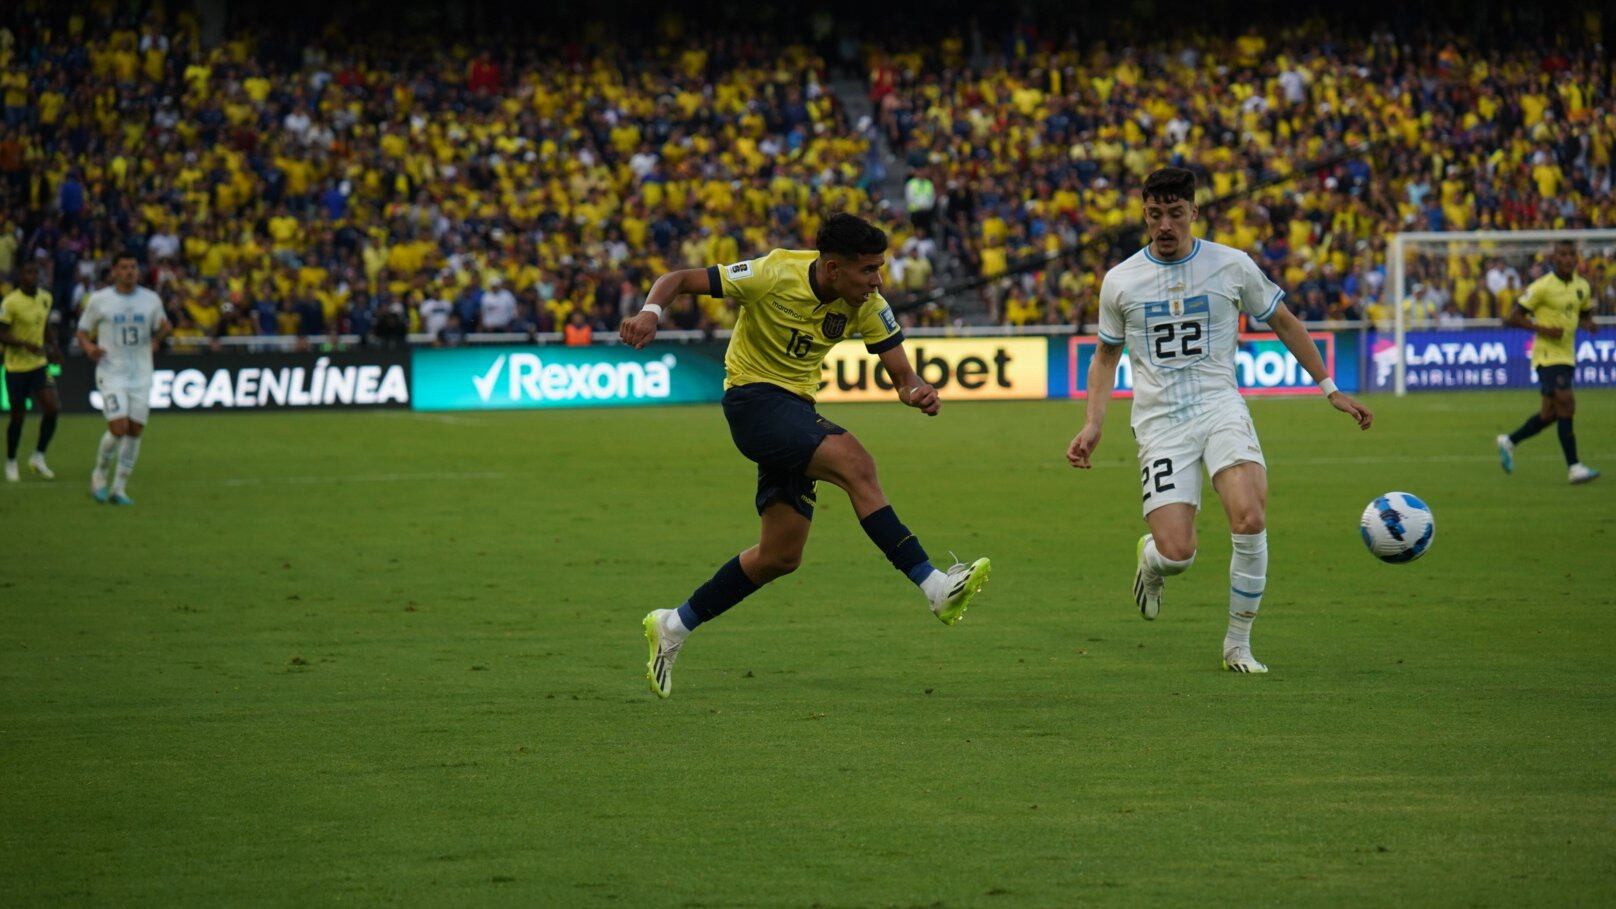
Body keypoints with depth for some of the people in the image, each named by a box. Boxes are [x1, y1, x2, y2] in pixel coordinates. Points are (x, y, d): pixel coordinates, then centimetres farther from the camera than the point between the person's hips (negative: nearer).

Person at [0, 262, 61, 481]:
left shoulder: (45, 297, 4)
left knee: (52, 408, -10)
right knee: (18, 417, 3)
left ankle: (38, 457, 5)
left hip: (39, 364, 5)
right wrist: (26, 344, -28)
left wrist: (52, 347, 10)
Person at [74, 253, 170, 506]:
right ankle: (99, 475, 8)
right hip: (111, 373, -3)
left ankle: (119, 487, 11)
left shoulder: (151, 300, 7)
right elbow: (83, 332, 7)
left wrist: (161, 332, -5)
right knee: (119, 427, -16)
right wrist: (89, 347, -14)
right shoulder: (99, 300, 0)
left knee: (135, 430, 0)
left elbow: (161, 327, 19)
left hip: (141, 375, 3)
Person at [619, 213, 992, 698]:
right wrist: (651, 312, -34)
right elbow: (680, 279, -14)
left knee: (781, 556, 6)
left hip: (797, 409, 7)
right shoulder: (775, 275, -20)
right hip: (753, 398, -7)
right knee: (855, 463, -28)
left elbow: (902, 375, -3)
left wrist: (918, 392, -27)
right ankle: (935, 587, -31)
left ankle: (673, 626, 21)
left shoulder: (866, 305, -5)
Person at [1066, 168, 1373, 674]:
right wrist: (1093, 425, 6)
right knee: (1176, 554, -15)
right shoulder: (1120, 282, 3)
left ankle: (1237, 645, -6)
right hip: (1160, 421, 0)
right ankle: (1149, 562, 26)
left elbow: (1283, 323, 15)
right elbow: (1107, 355, 17)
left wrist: (1329, 389, 15)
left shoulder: (1232, 266, 1)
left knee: (1249, 518, -25)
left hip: (1221, 406, 0)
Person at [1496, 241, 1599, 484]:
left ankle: (1509, 442, 31)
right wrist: (1543, 329, -21)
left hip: (1567, 355, 8)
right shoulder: (1542, 286, -12)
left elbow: (1585, 312, 24)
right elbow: (1513, 317, -10)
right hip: (1547, 355, -8)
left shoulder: (1582, 286, 8)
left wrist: (1587, 323, -1)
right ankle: (1574, 468, -15)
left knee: (1550, 413, 11)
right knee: (1566, 404, -16)